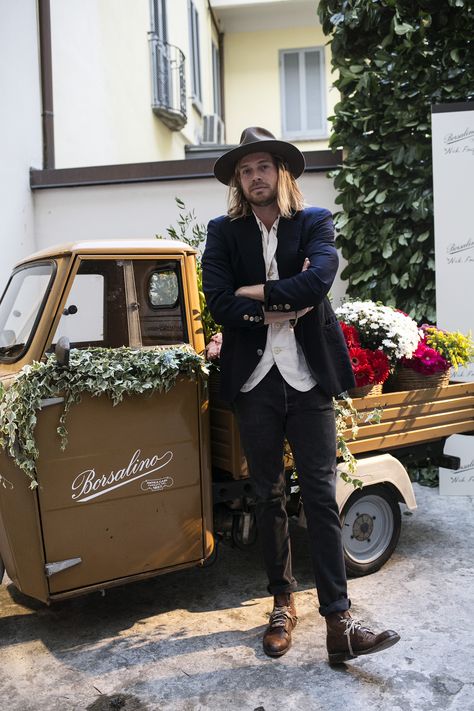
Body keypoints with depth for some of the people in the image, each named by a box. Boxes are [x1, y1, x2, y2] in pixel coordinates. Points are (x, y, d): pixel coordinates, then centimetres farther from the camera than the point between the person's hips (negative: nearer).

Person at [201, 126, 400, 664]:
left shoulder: (314, 222, 6)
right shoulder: (224, 232, 8)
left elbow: (319, 278, -14)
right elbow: (218, 302, -7)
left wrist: (259, 292, -9)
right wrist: (284, 307, -9)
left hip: (308, 378, -1)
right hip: (254, 380, 2)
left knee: (321, 496, -1)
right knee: (268, 497, 12)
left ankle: (338, 621, 6)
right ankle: (282, 604, 27)